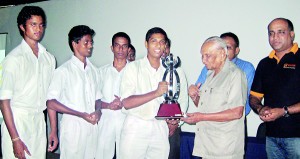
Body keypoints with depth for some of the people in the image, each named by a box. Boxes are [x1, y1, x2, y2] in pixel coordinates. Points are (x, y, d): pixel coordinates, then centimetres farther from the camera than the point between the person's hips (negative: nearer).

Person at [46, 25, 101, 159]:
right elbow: (51, 102, -11)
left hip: (91, 126, 5)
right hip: (72, 126, -5)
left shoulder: (93, 70, 10)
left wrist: (98, 110, -6)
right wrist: (82, 114, -15)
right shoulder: (64, 70, -7)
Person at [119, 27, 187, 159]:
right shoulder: (133, 67, -1)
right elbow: (126, 103, -11)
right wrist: (156, 93, -21)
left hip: (161, 129, 3)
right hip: (135, 128, -2)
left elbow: (179, 101, 17)